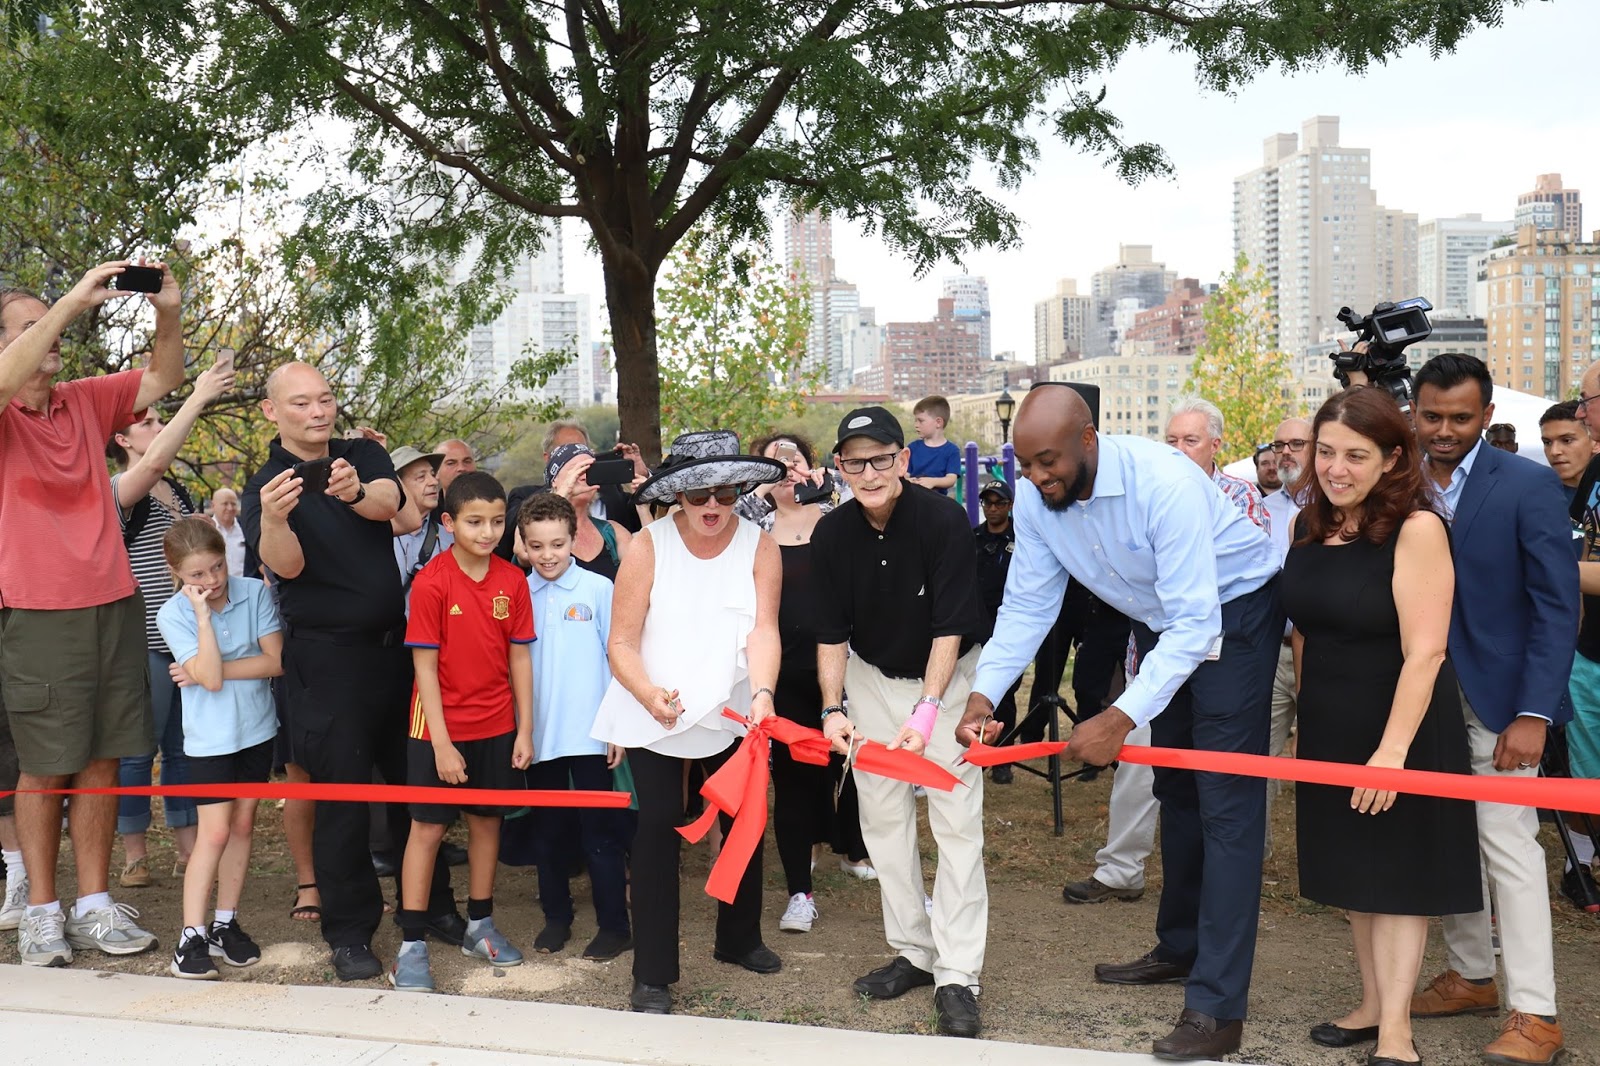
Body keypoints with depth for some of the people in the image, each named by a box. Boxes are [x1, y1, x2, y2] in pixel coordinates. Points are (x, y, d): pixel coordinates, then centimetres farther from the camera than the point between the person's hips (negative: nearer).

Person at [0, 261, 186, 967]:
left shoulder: (86, 401, 10)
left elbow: (163, 379, 12)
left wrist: (169, 314, -7)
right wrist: (74, 300, -27)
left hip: (114, 604, 5)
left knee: (101, 760, 8)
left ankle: (95, 907, 17)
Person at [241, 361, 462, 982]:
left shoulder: (364, 457, 6)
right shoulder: (266, 485, -3)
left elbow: (388, 501, -16)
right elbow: (285, 565, -20)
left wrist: (353, 491, -40)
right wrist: (272, 520, -42)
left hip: (394, 644, 4)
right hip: (326, 659, -4)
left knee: (416, 777, 12)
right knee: (342, 791, -1)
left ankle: (432, 905, 27)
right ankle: (349, 931, 11)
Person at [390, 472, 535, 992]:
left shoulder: (512, 580, -3)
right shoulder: (431, 582, -14)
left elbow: (520, 657, 2)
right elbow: (425, 666, -13)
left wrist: (524, 730, 0)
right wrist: (441, 742, -15)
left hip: (496, 728, 4)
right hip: (440, 729, -4)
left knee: (487, 821, 14)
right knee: (427, 828, 2)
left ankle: (480, 927, 30)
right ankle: (412, 946, 9)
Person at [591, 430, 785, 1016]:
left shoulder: (760, 547, -8)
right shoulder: (649, 546, -14)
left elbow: (764, 631, -20)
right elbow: (621, 643, -15)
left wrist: (761, 694, -38)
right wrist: (649, 694, -33)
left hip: (730, 710, 3)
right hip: (651, 711, -3)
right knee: (658, 826, -7)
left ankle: (739, 939, 34)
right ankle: (652, 976, 4)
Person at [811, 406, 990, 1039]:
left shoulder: (944, 521, -23)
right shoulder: (833, 533, -12)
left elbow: (950, 627, -23)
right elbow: (831, 631, -5)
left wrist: (927, 710, -31)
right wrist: (832, 708, -16)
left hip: (947, 674, -4)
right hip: (871, 677, 4)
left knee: (957, 821, -8)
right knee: (884, 819, 5)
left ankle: (956, 977, -3)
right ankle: (914, 952, 19)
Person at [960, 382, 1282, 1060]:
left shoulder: (1163, 483, -37)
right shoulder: (1035, 498, -16)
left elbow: (1196, 624, -37)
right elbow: (1027, 605, -9)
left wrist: (1122, 718, -42)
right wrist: (984, 694, -22)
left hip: (1232, 612, -7)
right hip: (1160, 621, 7)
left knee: (1225, 802, -11)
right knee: (1174, 789, 18)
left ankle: (1217, 1006, -9)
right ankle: (1181, 948, 35)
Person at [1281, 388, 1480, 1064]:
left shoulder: (1416, 529, -18)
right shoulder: (1312, 528, 2)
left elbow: (1425, 651, -22)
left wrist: (1392, 749, -26)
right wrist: (1306, 720, 11)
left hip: (1398, 728, -6)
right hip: (1329, 730, 6)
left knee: (1396, 873, 2)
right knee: (1350, 869, 14)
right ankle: (1372, 1003, 28)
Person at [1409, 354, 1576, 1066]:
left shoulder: (1529, 487, -7)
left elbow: (1557, 607, -9)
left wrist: (1534, 714, -16)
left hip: (1496, 697, -4)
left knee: (1508, 842, -5)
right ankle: (1471, 975, 27)